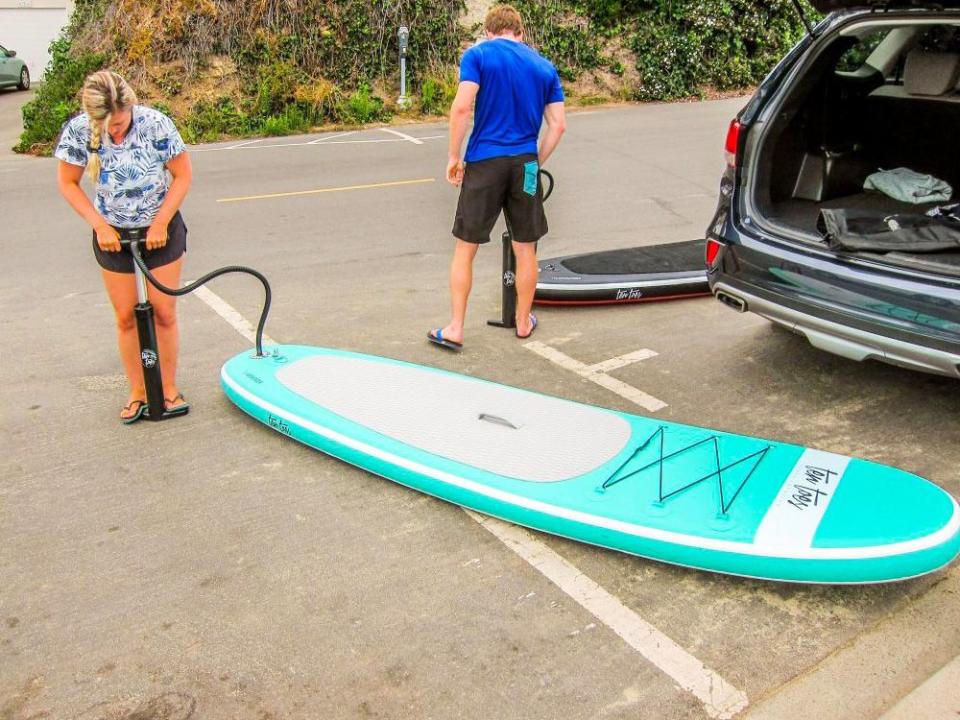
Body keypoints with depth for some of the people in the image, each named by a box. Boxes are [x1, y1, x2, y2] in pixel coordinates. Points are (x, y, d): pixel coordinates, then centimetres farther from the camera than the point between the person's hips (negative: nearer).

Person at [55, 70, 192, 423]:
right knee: (125, 316, 4)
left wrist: (160, 224, -14)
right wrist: (99, 225, -11)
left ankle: (169, 387, 17)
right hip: (113, 235, 1)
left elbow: (182, 175, -10)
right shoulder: (78, 130, -16)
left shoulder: (156, 123, -21)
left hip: (161, 229, -1)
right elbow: (67, 183, -3)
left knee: (164, 312, 1)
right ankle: (137, 392, 18)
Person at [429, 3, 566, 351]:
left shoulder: (478, 54, 1)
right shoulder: (545, 67, 12)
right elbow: (558, 124, 6)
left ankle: (455, 329, 9)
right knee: (526, 249, 13)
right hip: (525, 164, 3)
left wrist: (454, 156, -4)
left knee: (465, 248, 6)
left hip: (484, 162, -3)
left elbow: (462, 107, -12)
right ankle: (523, 322, 27)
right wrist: (535, 163, 14)